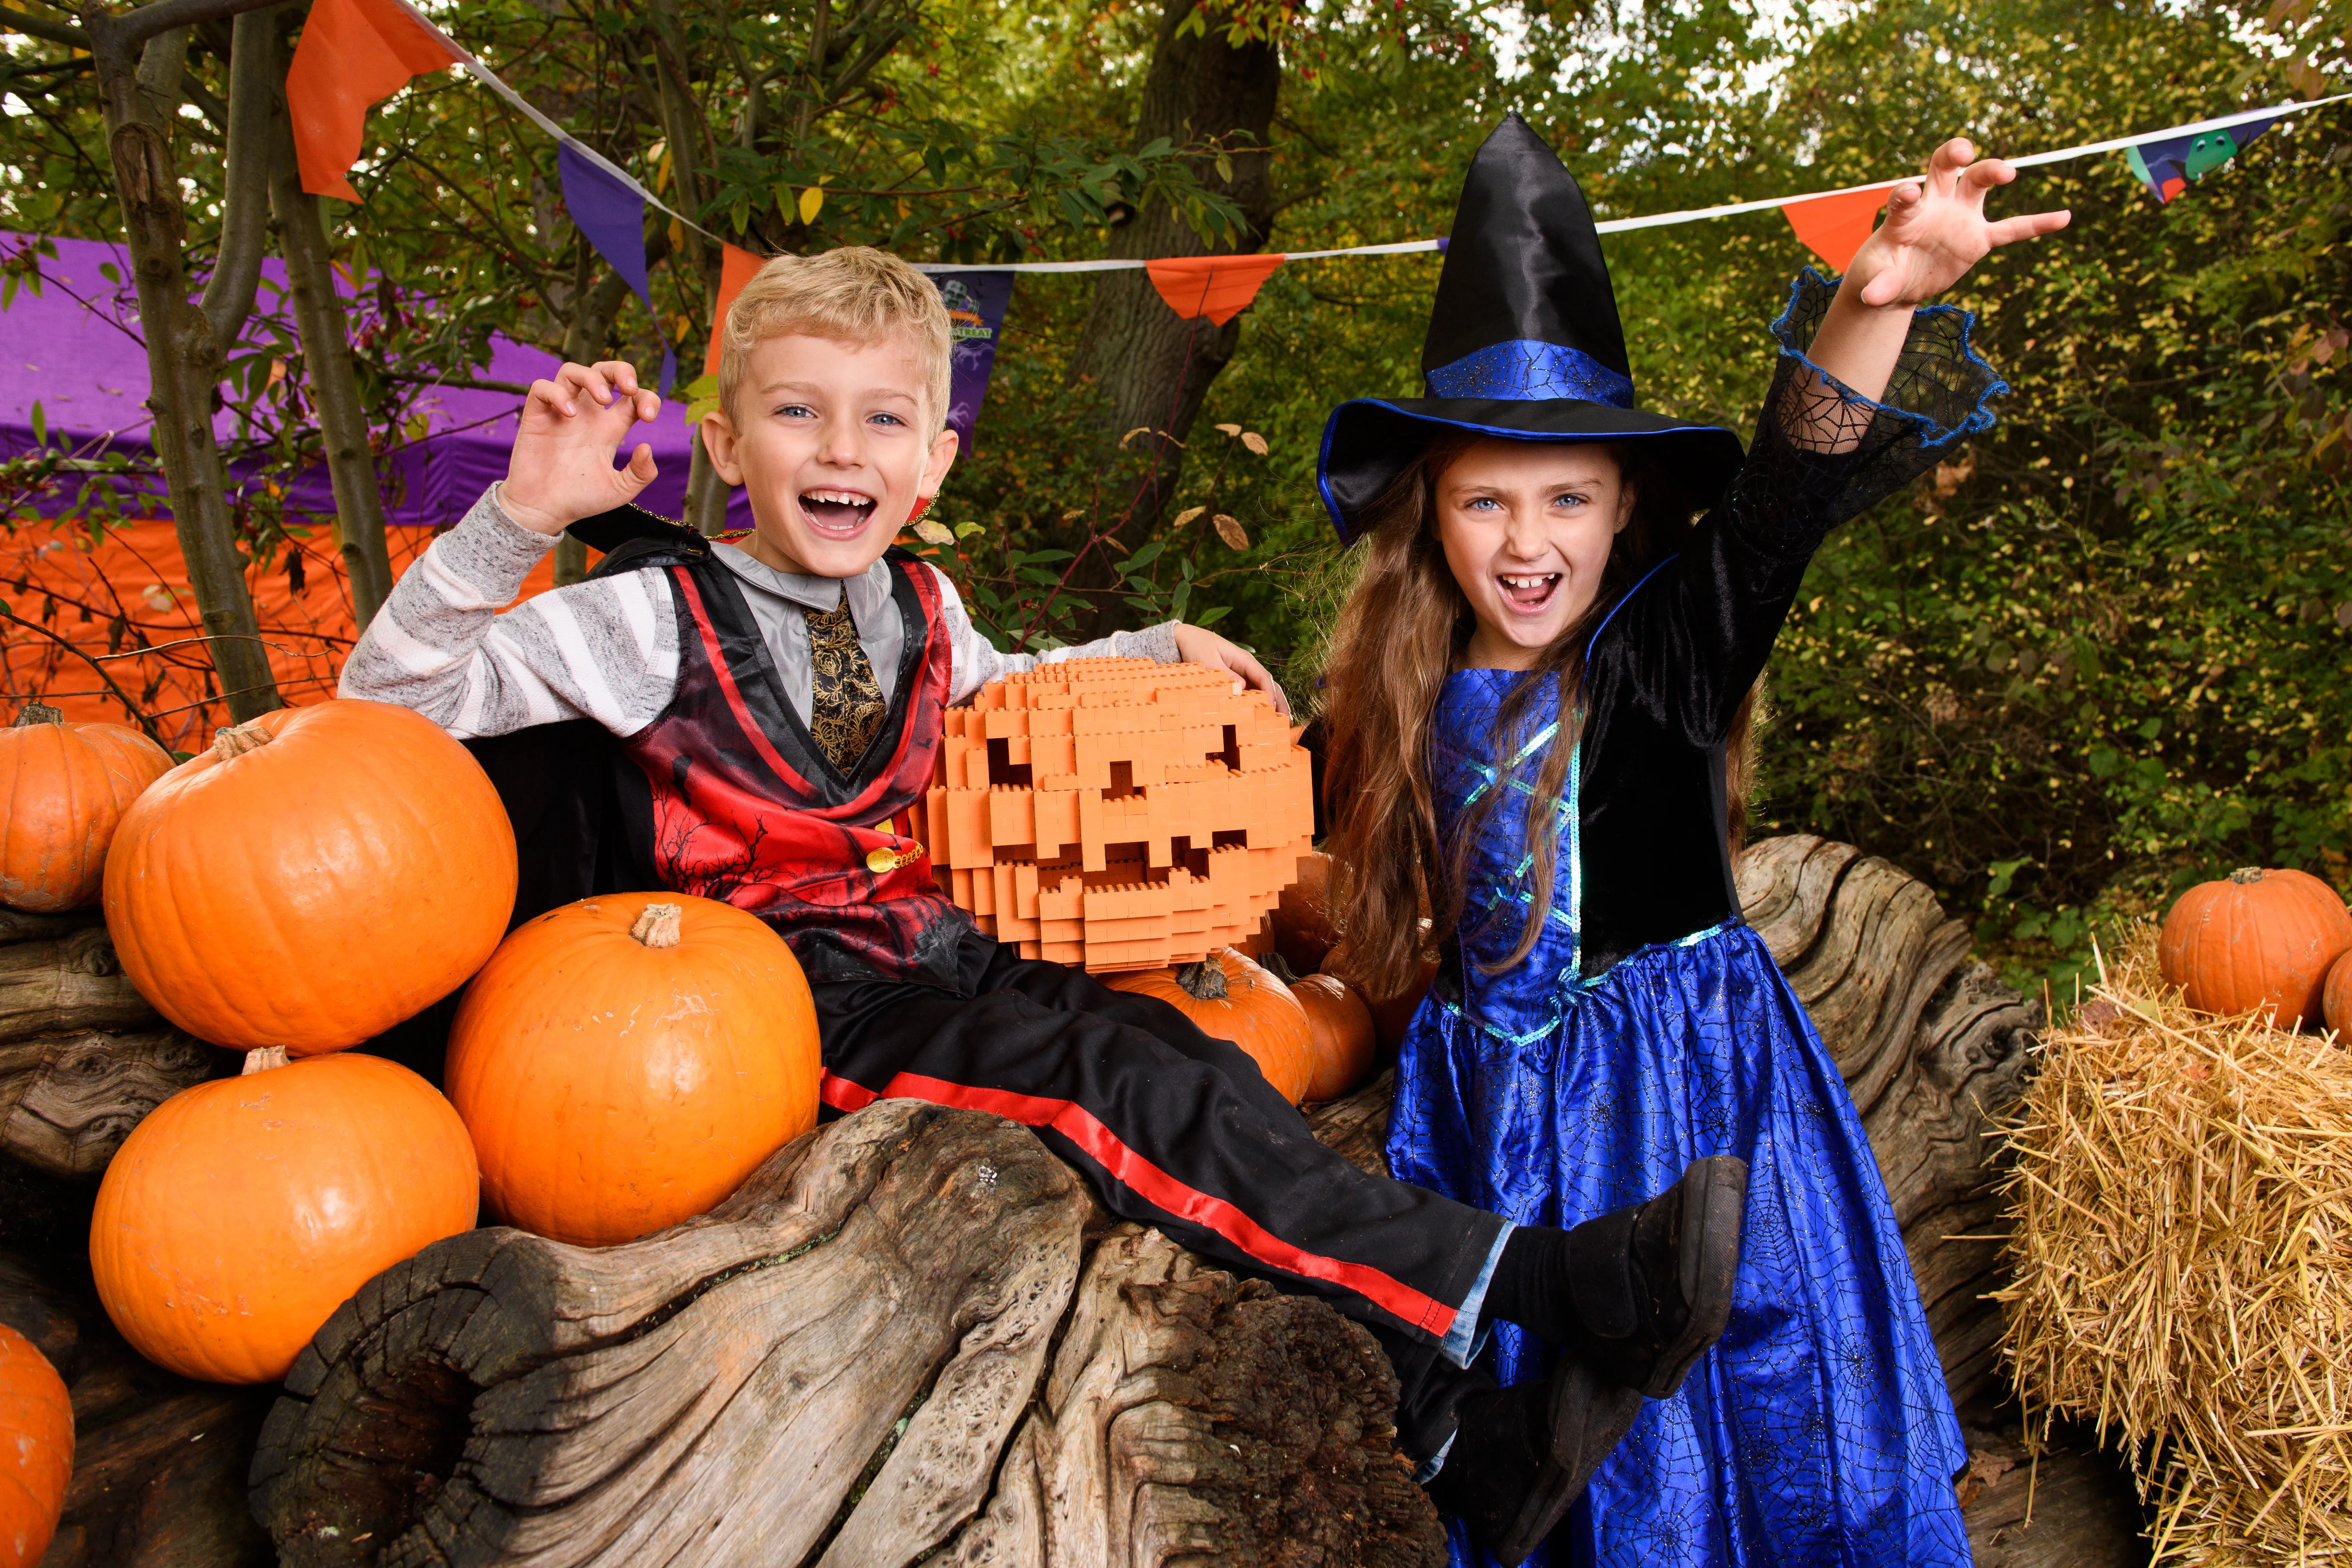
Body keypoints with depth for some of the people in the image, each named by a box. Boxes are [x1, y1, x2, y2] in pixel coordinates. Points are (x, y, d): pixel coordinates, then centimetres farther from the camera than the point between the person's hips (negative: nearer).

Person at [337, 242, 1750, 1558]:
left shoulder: (918, 606, 10)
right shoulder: (664, 614, -9)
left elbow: (990, 694, 33)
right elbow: (393, 696, -13)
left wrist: (1155, 650, 23)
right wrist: (522, 515, -27)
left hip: (941, 951, 7)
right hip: (804, 994, -6)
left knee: (1176, 1056, -19)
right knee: (1126, 1085, -26)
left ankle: (1451, 1420, -21)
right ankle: (1542, 1279, -28)